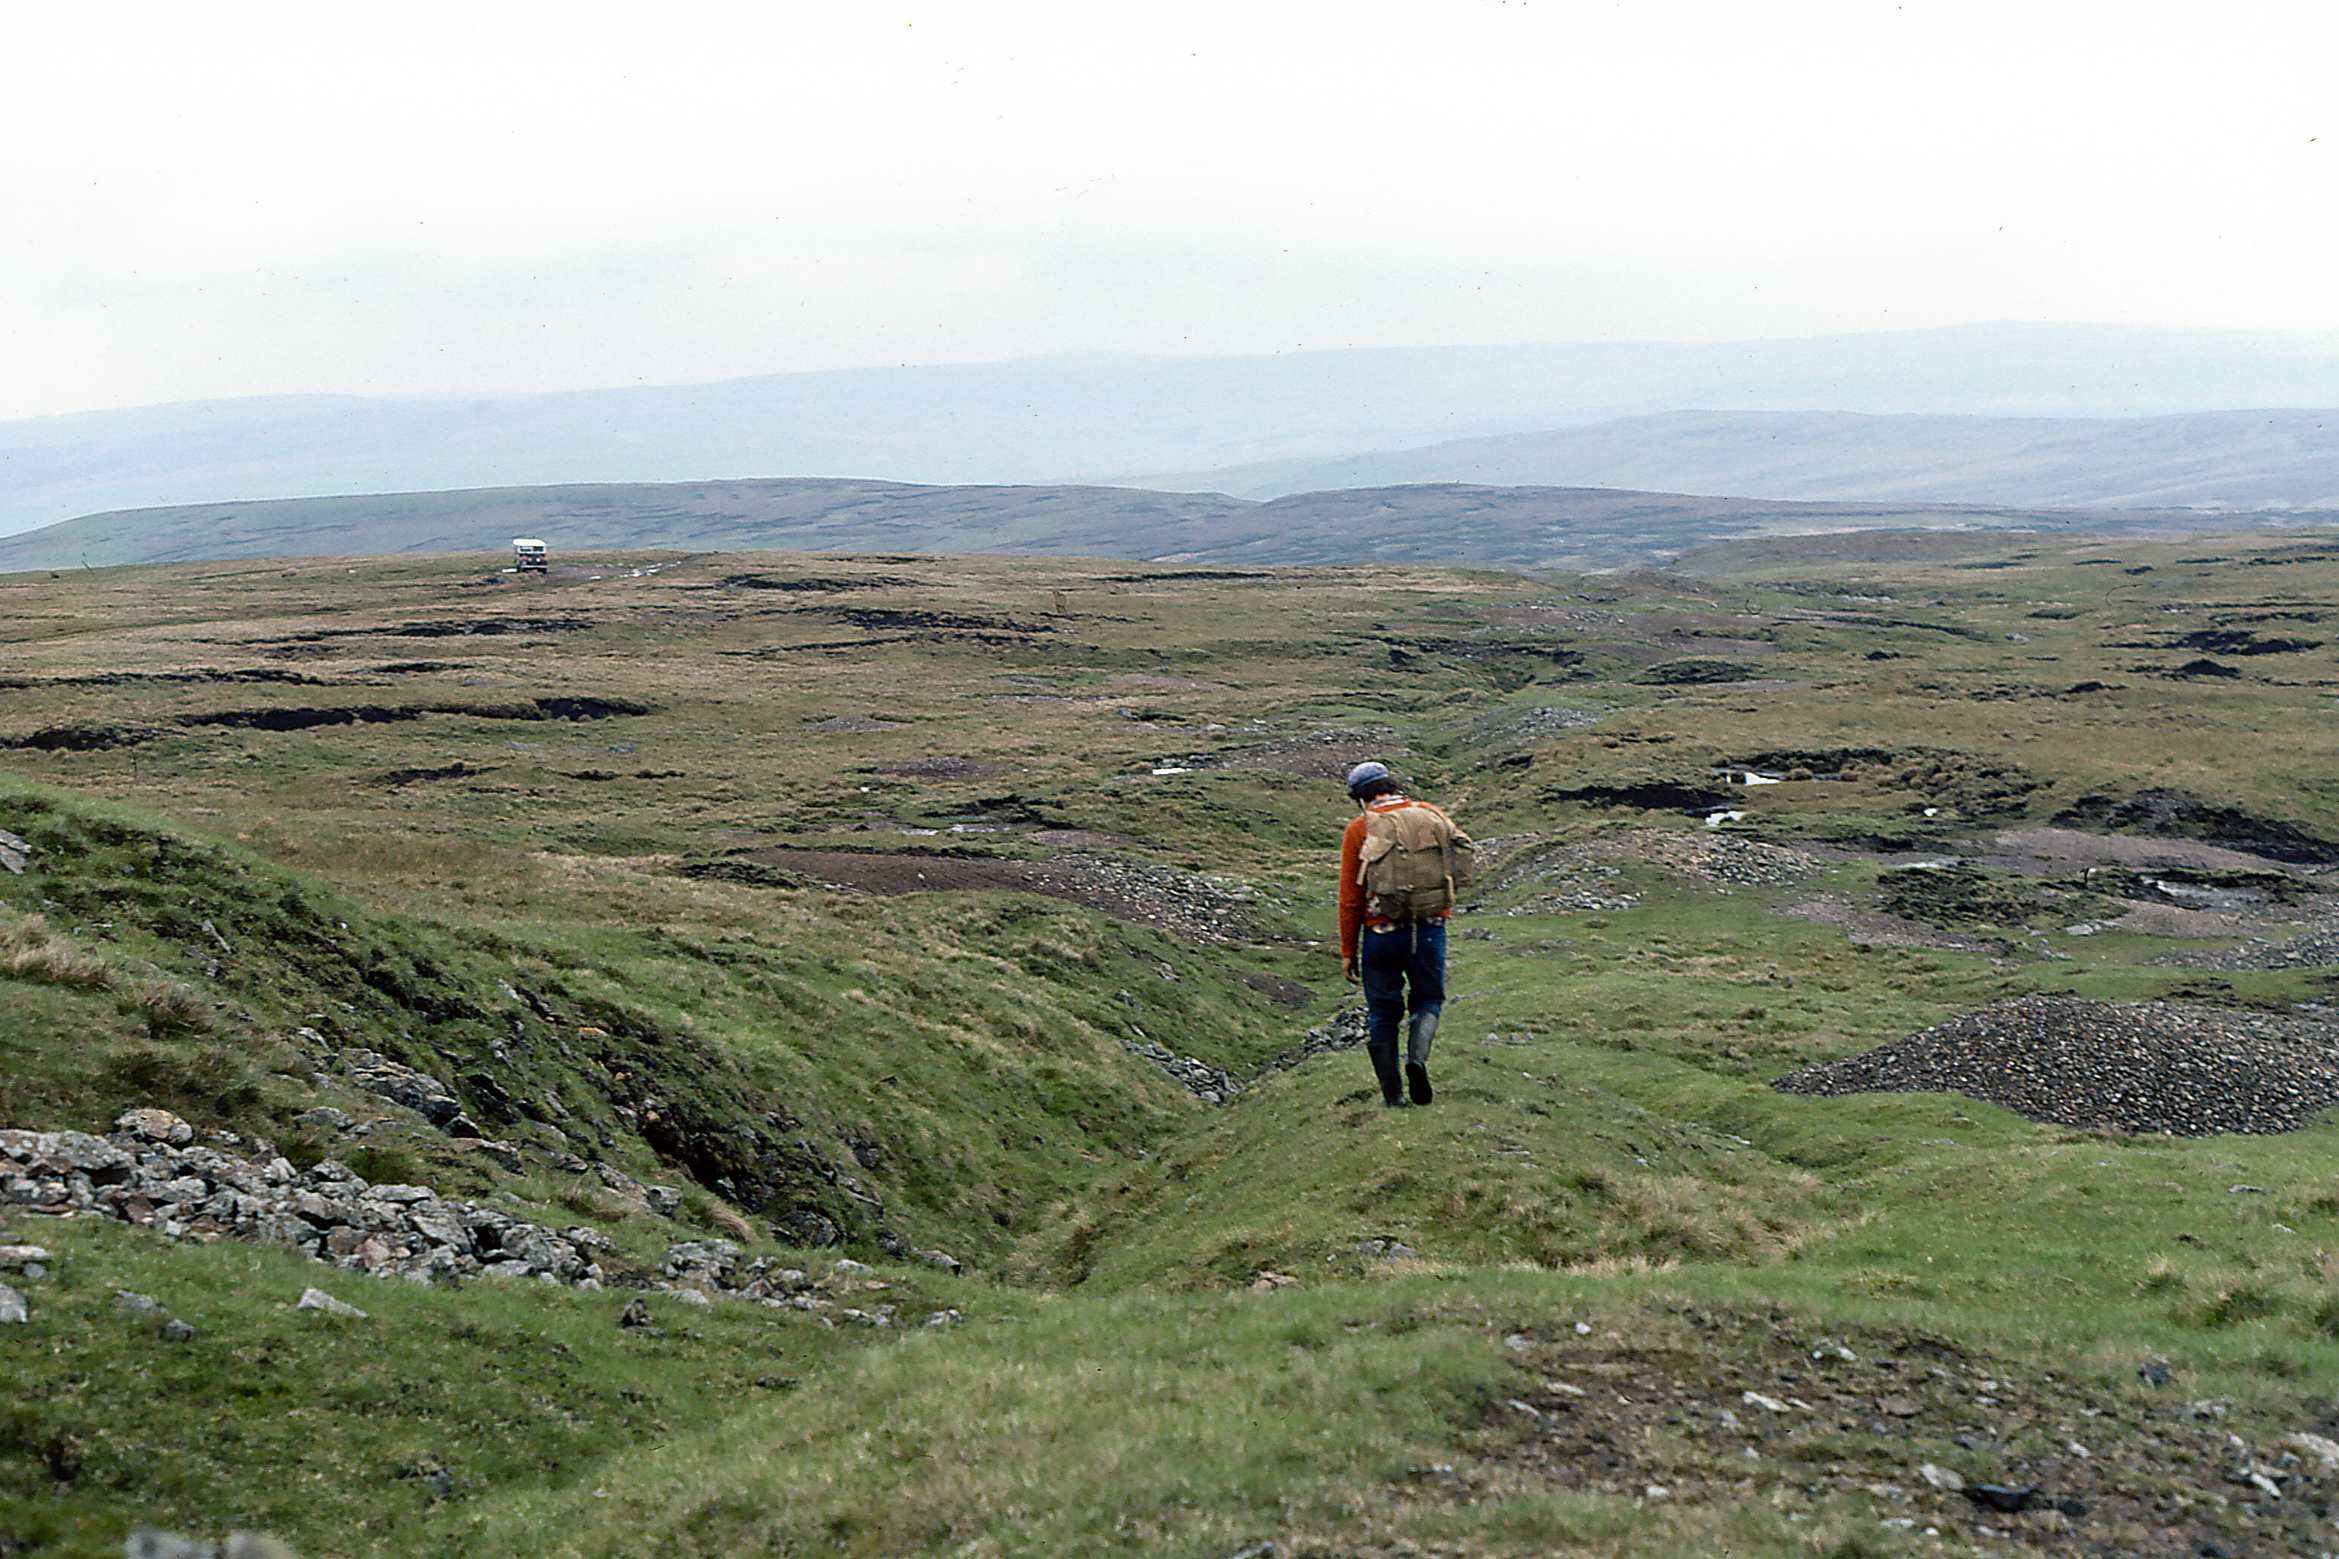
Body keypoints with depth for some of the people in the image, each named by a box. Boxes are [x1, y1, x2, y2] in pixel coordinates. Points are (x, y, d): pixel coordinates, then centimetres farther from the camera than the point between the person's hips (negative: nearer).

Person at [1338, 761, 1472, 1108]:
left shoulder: (1360, 829, -2)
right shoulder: (1431, 815, 5)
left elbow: (1350, 897, -2)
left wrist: (1348, 951, 3)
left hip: (1382, 933, -1)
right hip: (1430, 929, 2)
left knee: (1383, 1013, 11)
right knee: (1428, 999, 19)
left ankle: (1393, 1096, 13)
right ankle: (1418, 1058, -8)